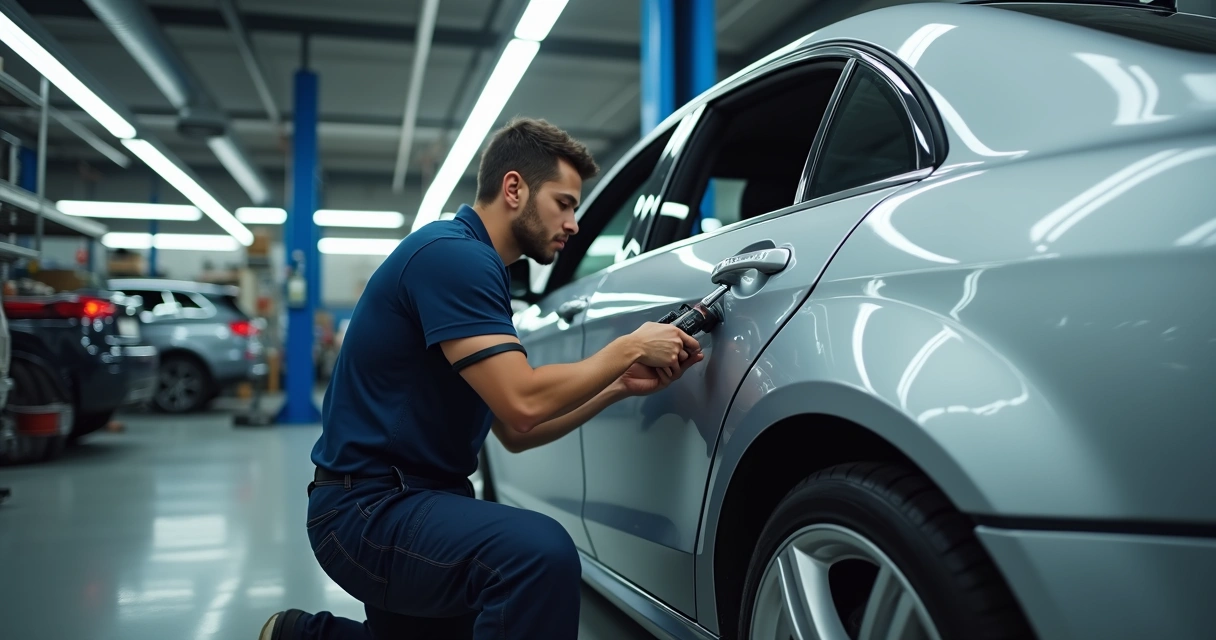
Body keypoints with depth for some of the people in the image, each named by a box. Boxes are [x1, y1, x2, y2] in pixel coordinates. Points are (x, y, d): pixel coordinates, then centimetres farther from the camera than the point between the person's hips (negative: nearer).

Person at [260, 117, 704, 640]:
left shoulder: (475, 265, 14)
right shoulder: (451, 255, -16)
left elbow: (515, 432, 13)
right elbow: (522, 402, -25)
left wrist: (620, 385, 5)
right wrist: (630, 347, -13)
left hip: (407, 498, 11)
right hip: (370, 506, -11)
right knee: (539, 552, -33)